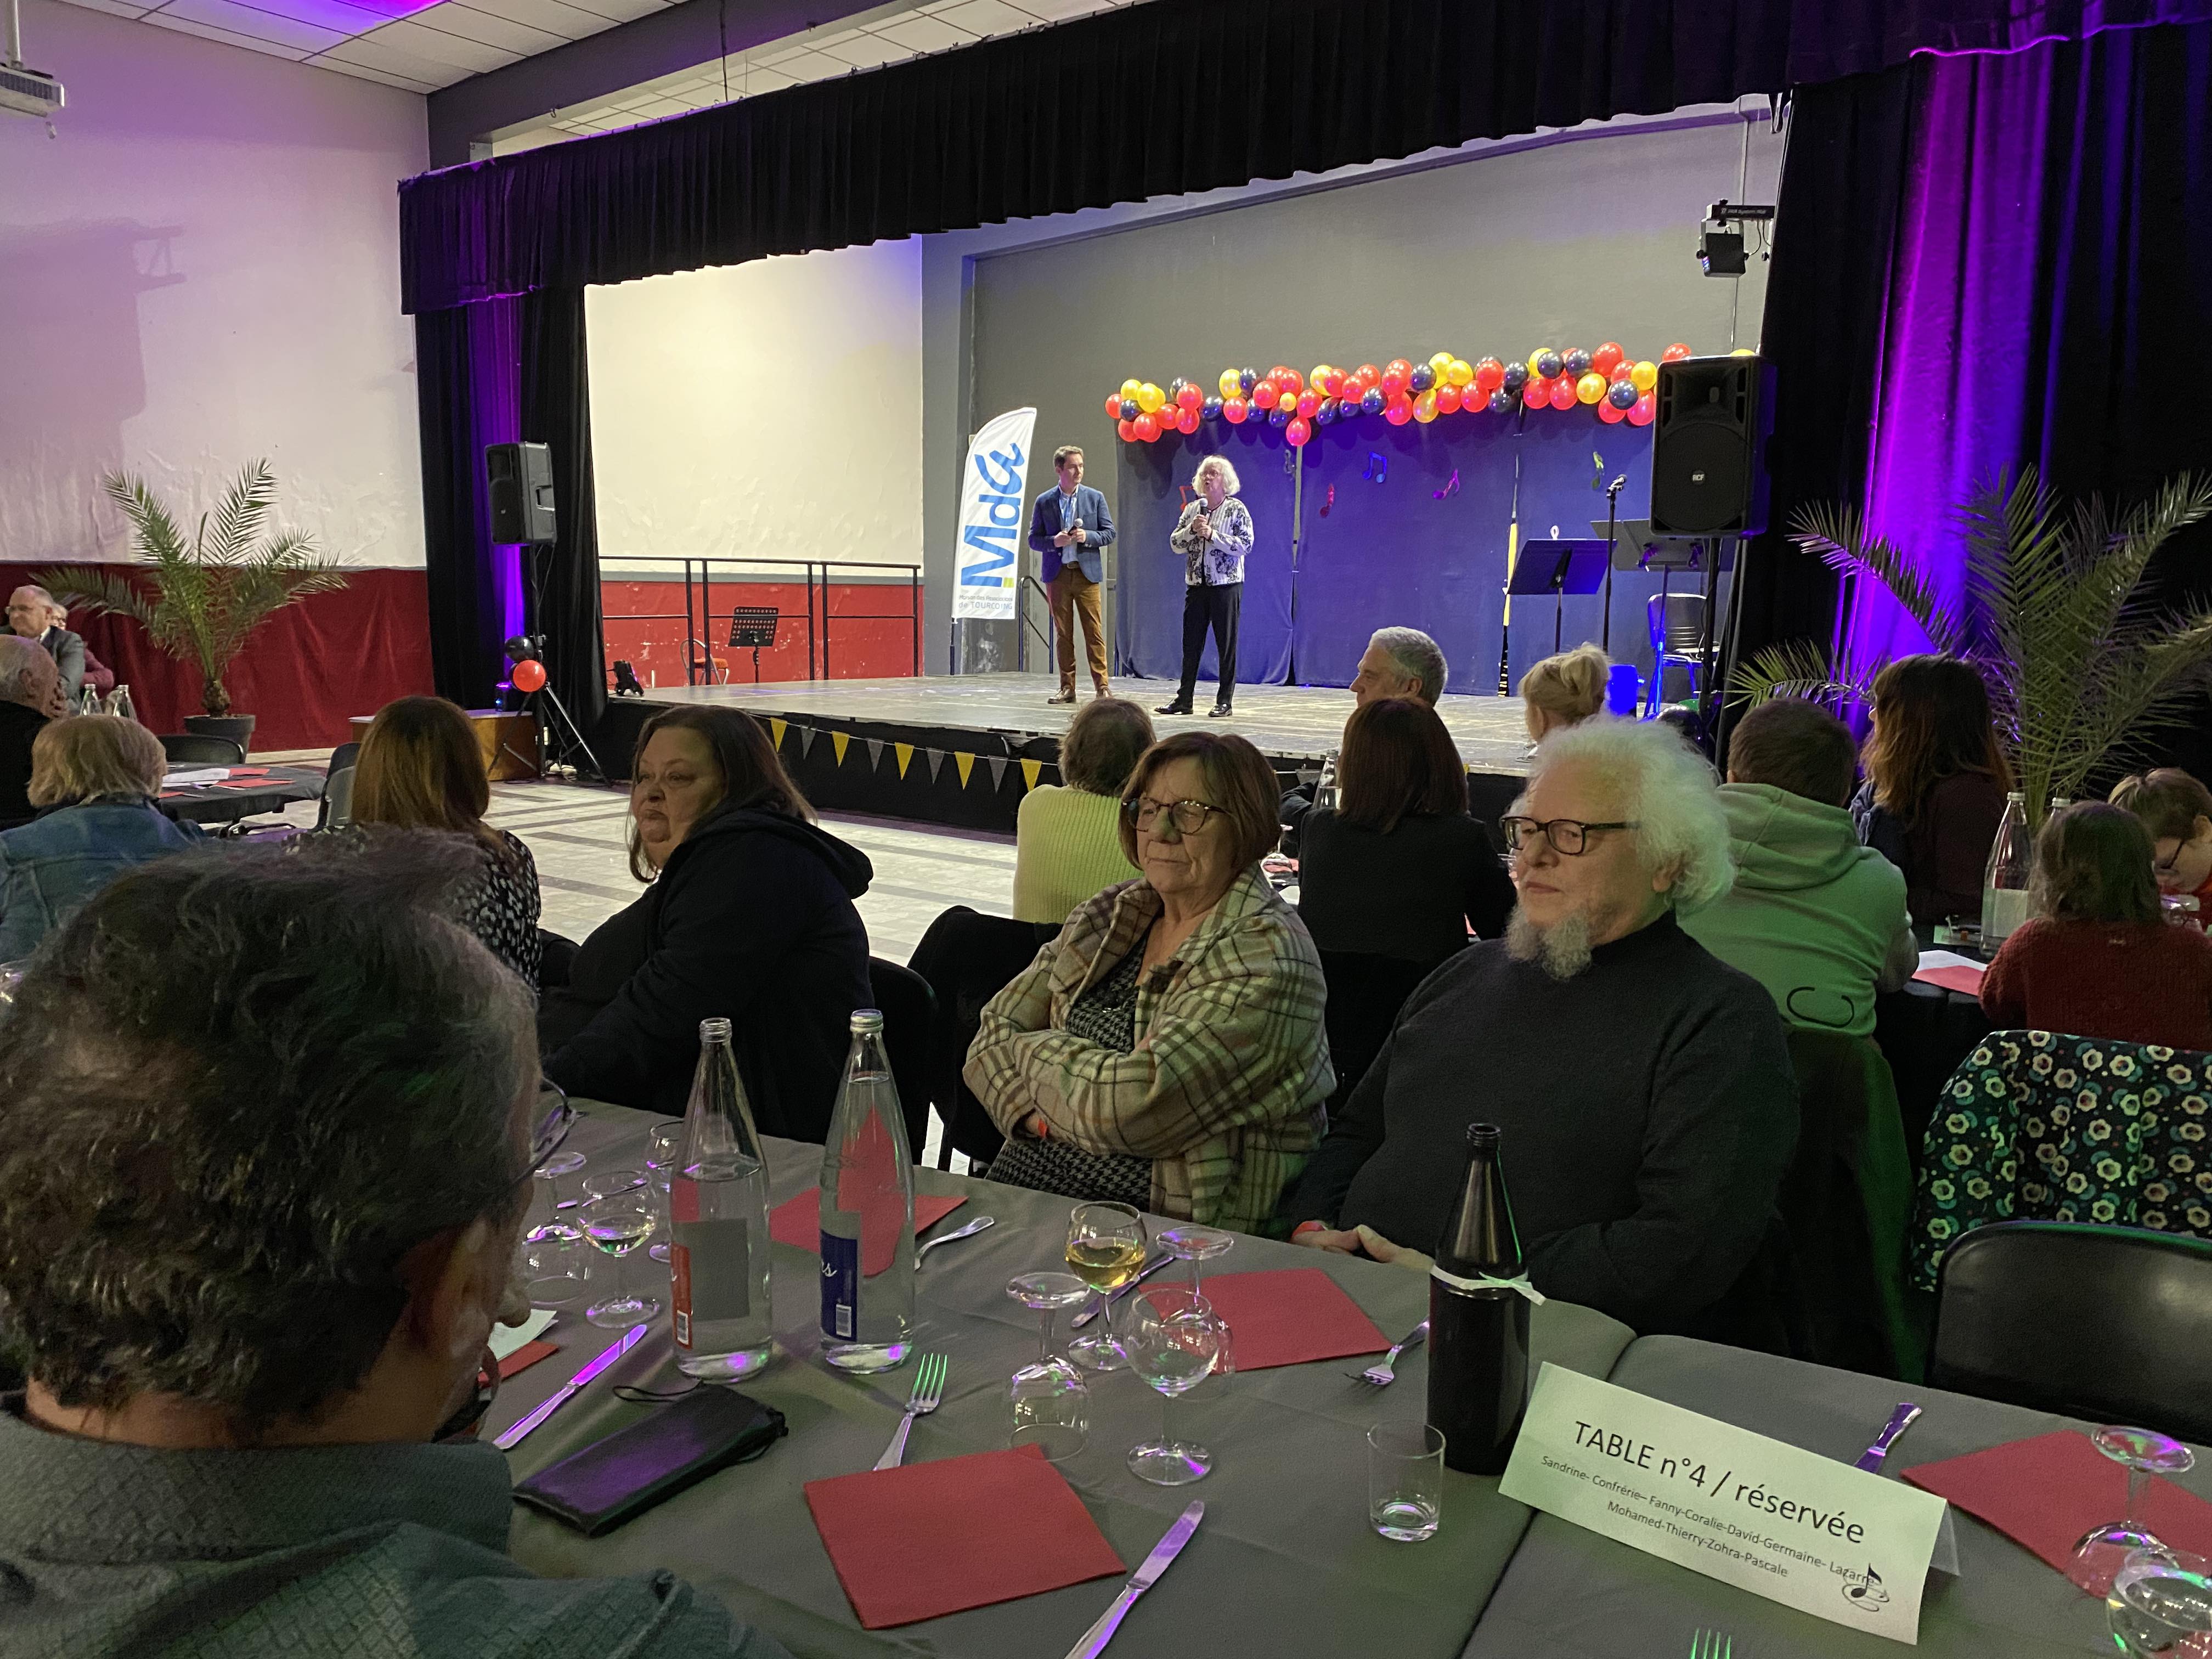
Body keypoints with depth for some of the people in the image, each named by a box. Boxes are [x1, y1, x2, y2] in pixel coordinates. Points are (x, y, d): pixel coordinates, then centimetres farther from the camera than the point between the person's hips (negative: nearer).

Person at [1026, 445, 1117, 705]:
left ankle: (1101, 686, -1)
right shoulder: (1044, 502, 5)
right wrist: (1054, 541, -13)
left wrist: (1087, 536, -13)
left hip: (1087, 573, -1)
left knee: (1094, 631, -4)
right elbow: (1034, 539, 6)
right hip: (1058, 574, 1)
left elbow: (1109, 533, 5)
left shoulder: (1095, 498, 5)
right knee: (1063, 633, 5)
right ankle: (1067, 688, 11)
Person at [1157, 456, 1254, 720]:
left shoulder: (1236, 509, -2)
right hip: (1196, 584, 5)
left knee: (1226, 644, 0)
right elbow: (1175, 544, 8)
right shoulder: (1192, 509, 12)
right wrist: (1192, 529, -9)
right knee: (1191, 643, 6)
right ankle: (1184, 699, 12)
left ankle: (1225, 702, 4)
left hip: (1226, 584, -5)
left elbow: (1245, 545, -12)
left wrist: (1212, 534, -17)